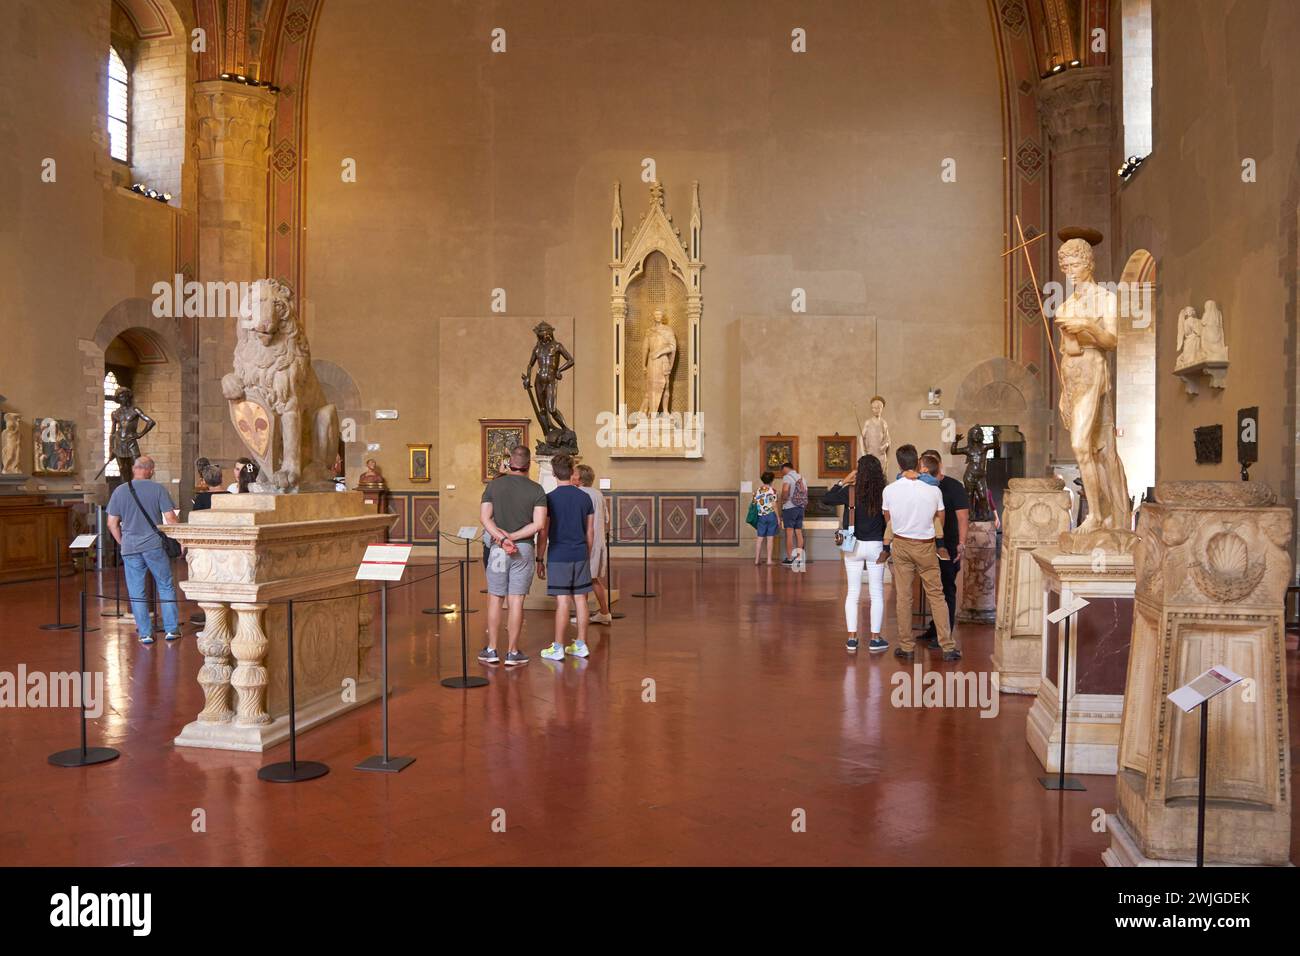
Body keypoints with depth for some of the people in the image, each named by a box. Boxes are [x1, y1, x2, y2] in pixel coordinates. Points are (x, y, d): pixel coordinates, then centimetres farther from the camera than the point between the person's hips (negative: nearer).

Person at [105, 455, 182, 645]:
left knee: (137, 592, 8)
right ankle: (171, 629, 11)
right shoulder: (158, 489, -4)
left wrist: (122, 543, 18)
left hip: (130, 547, 2)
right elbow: (170, 518, -8)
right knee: (166, 587, 10)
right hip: (155, 545, -1)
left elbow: (112, 524, 4)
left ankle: (145, 633, 11)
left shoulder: (119, 491, 2)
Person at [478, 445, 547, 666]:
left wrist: (502, 538, -12)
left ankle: (492, 650, 14)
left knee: (495, 598, 10)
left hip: (498, 548, 1)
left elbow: (485, 517, -5)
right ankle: (513, 652, 6)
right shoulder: (536, 489, -2)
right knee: (516, 600, 2)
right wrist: (513, 537, -9)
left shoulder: (494, 484, 3)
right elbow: (539, 524, -11)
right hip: (524, 548, -1)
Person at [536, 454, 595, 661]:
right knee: (580, 600, 8)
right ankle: (581, 645, 14)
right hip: (581, 556, 4)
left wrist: (540, 559, 2)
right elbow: (590, 532, 10)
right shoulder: (585, 498, 5)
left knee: (562, 602, -2)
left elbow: (544, 533, -6)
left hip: (558, 557, -4)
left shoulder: (550, 499, -7)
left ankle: (557, 648, 5)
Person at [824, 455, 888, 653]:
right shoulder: (883, 494, -10)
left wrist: (844, 481, 5)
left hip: (854, 547, 1)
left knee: (853, 593, 9)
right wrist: (886, 547, 9)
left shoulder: (850, 492, -10)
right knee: (877, 594, 9)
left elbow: (826, 498, 3)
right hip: (875, 547, -1)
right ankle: (875, 639, 12)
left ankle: (852, 639, 10)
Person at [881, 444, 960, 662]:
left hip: (901, 545, 1)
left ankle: (906, 647, 13)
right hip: (925, 546, -1)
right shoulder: (933, 490, -12)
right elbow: (941, 521, 2)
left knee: (903, 597, 7)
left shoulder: (889, 491, -10)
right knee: (936, 596, 7)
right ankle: (948, 647, 8)